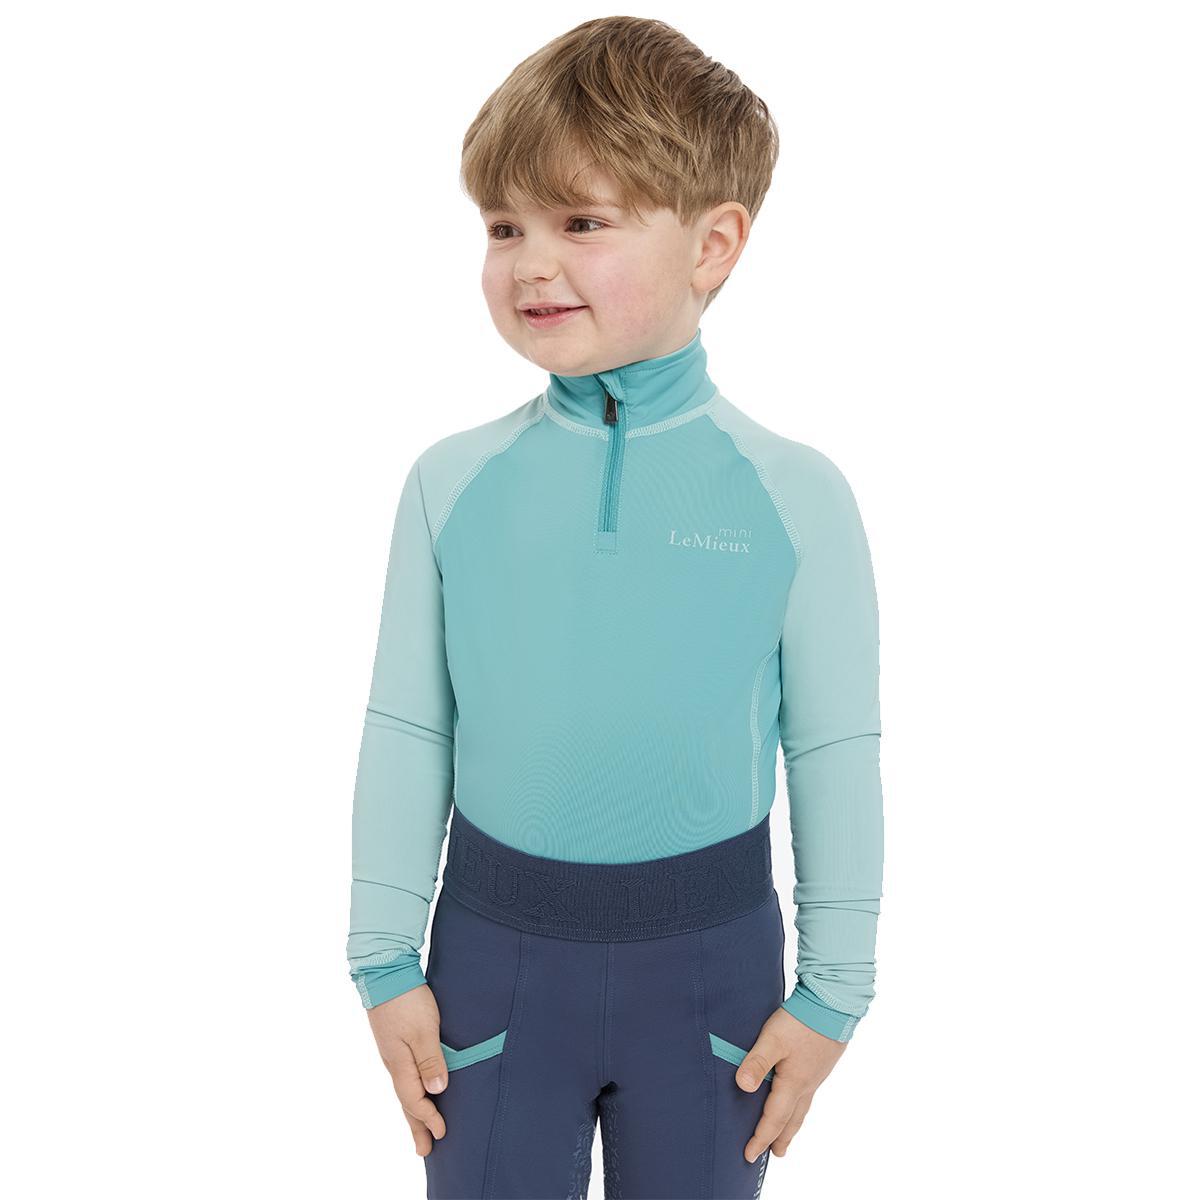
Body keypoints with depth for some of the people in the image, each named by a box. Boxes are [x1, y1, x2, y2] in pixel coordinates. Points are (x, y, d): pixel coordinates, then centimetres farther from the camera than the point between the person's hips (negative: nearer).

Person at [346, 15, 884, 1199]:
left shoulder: (795, 496, -9)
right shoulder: (451, 480, -5)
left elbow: (836, 756, -3)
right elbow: (406, 733, 1)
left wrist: (831, 990, 1)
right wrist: (385, 962, 4)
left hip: (711, 955, 0)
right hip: (495, 943, 1)